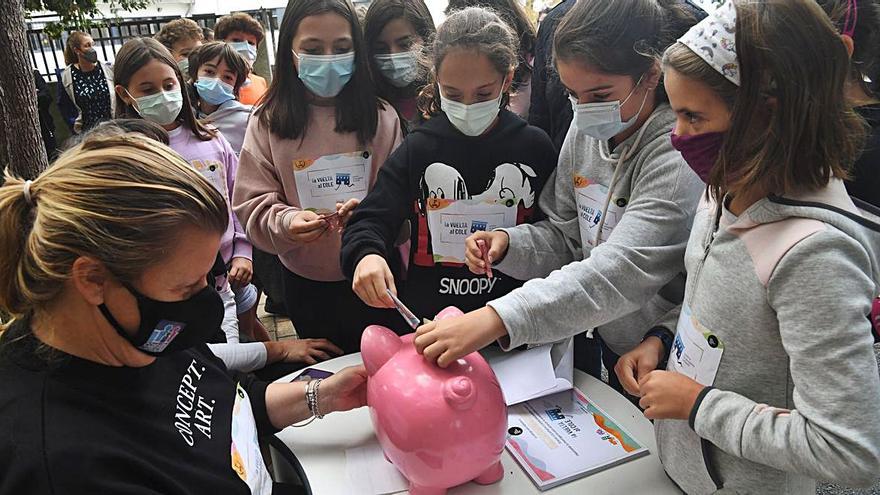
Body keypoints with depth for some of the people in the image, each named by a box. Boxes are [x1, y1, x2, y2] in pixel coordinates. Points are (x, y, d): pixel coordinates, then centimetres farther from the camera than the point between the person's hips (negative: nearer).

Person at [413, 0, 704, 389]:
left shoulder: (678, 155, -26)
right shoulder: (586, 130, -4)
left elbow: (622, 271, -36)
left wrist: (497, 318, -46)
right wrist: (509, 243, -18)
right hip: (602, 340, 6)